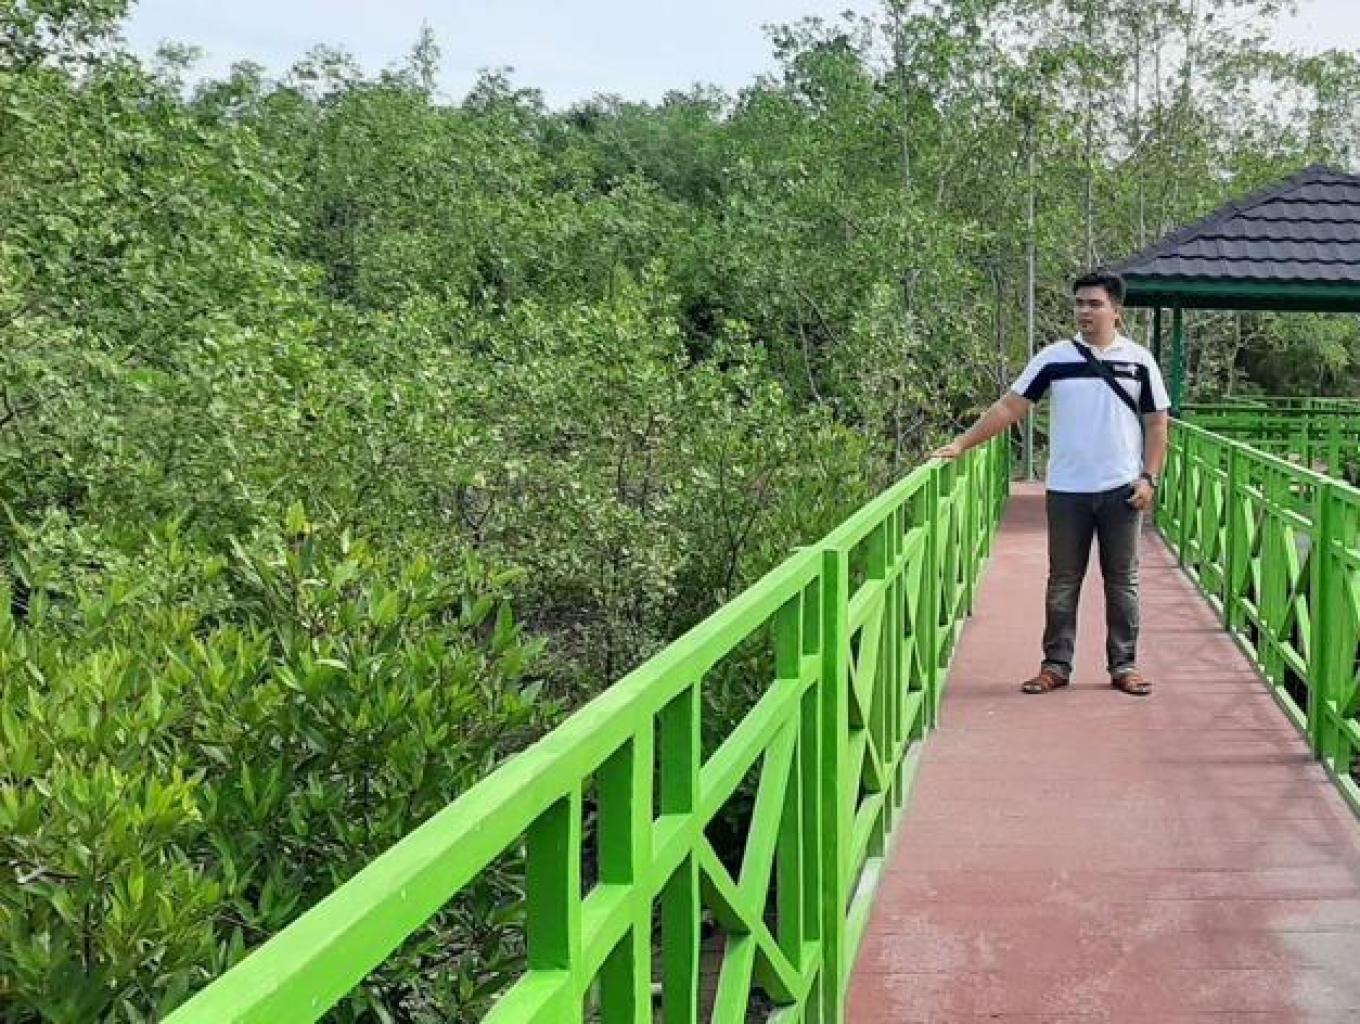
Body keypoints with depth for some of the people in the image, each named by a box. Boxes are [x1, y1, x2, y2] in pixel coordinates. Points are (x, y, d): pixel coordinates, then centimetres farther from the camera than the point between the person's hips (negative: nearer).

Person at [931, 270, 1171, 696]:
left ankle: (1124, 665, 17)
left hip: (1121, 490, 0)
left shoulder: (1138, 360, 3)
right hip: (1066, 491, 0)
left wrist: (1150, 477, -4)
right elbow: (1009, 407, -2)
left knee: (1122, 581, 8)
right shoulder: (1054, 358, 1)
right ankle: (1056, 665, 14)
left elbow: (1157, 423, 6)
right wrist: (962, 443, -11)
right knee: (1062, 582, 6)